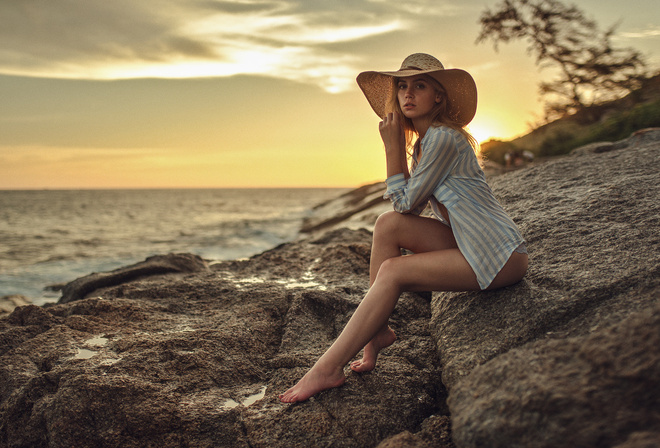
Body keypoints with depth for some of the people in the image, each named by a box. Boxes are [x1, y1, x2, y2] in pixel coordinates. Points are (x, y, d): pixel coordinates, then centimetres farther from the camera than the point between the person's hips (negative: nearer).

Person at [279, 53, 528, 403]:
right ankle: (377, 330, -4)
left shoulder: (443, 138, -17)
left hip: (500, 256, -8)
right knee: (388, 224, -10)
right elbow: (411, 208, 8)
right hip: (470, 245, 9)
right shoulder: (422, 143, 13)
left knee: (392, 272, -19)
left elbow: (406, 203, -14)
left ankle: (328, 369, -14)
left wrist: (393, 146, -10)